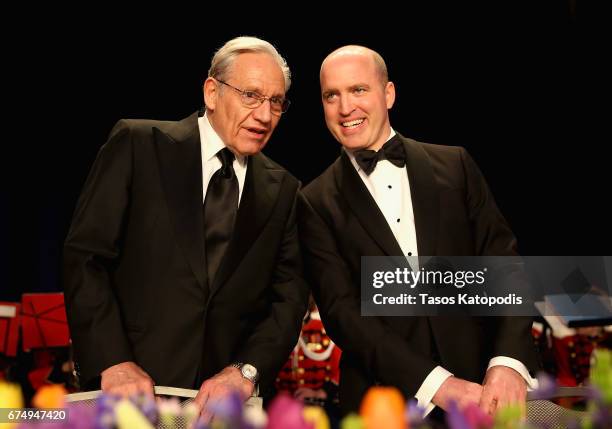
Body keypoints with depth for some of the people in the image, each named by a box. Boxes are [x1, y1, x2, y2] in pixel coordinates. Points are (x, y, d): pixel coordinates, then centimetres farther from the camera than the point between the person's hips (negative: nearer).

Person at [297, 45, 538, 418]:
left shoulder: (455, 164, 5)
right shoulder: (317, 203, 0)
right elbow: (341, 310, -8)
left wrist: (510, 362, -16)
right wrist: (437, 384, -18)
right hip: (382, 401, -1)